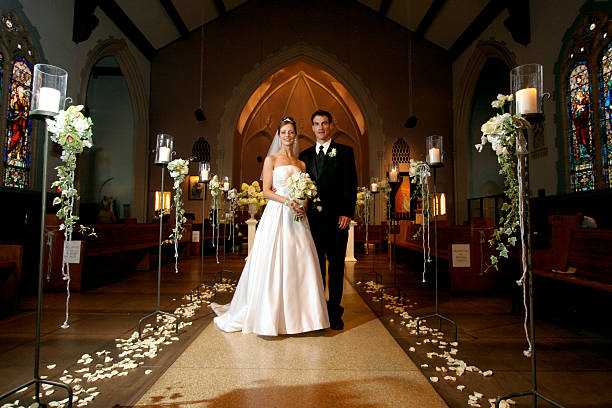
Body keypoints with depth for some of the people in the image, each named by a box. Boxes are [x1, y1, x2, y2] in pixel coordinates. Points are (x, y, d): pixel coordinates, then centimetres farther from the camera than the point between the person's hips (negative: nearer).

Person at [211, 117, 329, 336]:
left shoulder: (301, 164, 17)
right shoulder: (271, 159, 5)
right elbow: (266, 191, -2)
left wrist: (304, 208, -5)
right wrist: (287, 201, -17)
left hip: (297, 217, 4)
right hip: (276, 214, -4)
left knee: (299, 265, 2)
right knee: (273, 265, -4)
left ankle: (296, 314, 14)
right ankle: (269, 316, 8)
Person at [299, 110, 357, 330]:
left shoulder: (345, 152, 5)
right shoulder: (305, 155, 15)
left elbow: (350, 185, -2)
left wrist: (347, 213, -11)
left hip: (337, 218, -3)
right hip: (313, 218, 3)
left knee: (336, 265, 5)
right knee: (316, 265, 9)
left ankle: (334, 311, 16)